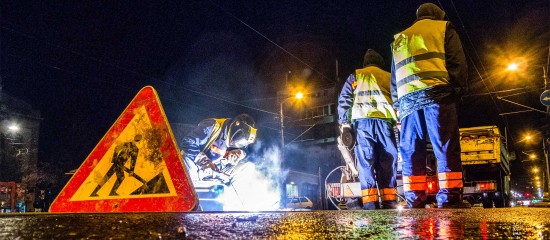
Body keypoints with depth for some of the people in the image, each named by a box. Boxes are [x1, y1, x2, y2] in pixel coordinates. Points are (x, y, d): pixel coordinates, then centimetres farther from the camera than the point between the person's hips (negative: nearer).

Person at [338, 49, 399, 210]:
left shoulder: (355, 76, 17)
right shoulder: (389, 77, 22)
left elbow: (343, 101, 7)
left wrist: (344, 124, 5)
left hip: (362, 121, -1)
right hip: (385, 122, 2)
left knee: (366, 164, -4)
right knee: (388, 164, 3)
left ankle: (370, 204, -11)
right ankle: (390, 202, 0)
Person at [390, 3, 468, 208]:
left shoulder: (399, 39, 29)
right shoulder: (443, 28, 17)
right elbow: (458, 64, 3)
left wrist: (397, 106, 22)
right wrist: (455, 90, 9)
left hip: (407, 99, 4)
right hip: (436, 94, -4)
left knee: (411, 154, 2)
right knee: (447, 151, -6)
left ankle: (415, 203, -3)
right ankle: (449, 202, -13)